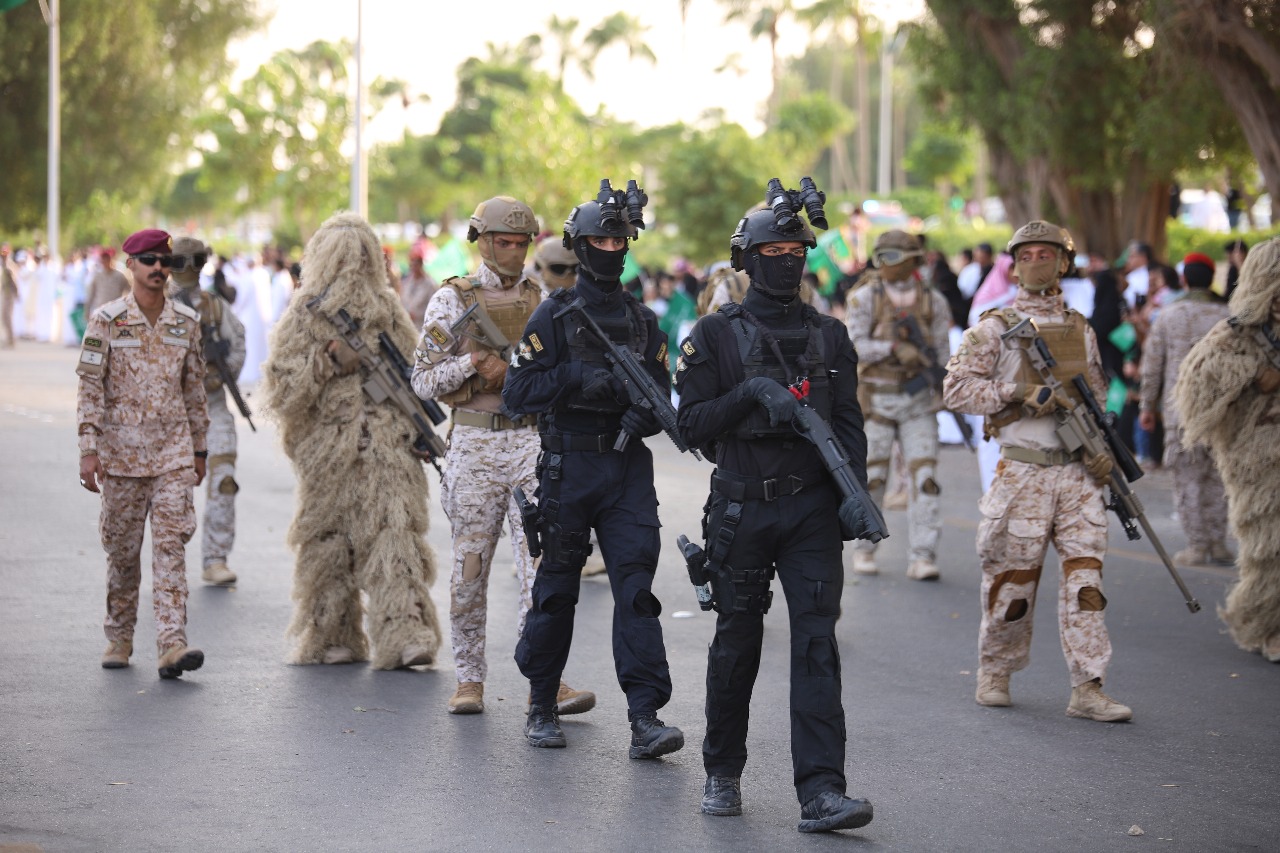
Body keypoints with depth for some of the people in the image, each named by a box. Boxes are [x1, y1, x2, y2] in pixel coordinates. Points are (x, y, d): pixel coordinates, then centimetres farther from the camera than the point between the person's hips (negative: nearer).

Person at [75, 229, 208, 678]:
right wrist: (89, 449, -11)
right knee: (122, 549, 7)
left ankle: (172, 644, -14)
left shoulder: (186, 321, 6)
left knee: (171, 544, -8)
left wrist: (199, 448, 14)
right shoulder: (107, 320, -3)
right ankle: (119, 637, 23)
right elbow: (90, 386, -5)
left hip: (173, 453, 1)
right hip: (122, 453, -1)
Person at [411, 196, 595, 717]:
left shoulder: (544, 301, 10)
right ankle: (469, 679, 15)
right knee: (470, 569, 5)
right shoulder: (452, 300, 3)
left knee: (542, 563, -8)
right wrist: (472, 364, -15)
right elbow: (424, 381, 0)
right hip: (474, 443, -1)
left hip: (533, 443, 1)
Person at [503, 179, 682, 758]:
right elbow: (517, 390, -8)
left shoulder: (643, 321, 12)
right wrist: (577, 378, -19)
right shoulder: (555, 316, -1)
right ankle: (541, 706, 21)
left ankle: (645, 718, -11)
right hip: (568, 466, -3)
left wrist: (645, 414, -9)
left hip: (628, 468, 3)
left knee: (636, 586, -7)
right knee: (557, 586, 6)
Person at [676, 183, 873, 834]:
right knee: (737, 643, 9)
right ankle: (722, 774, 27)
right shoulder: (716, 335, 2)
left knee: (817, 641, -9)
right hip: (742, 507, -1)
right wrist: (753, 393, -19)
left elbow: (848, 423, 9)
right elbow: (693, 424, -5)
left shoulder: (828, 336, 10)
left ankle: (820, 792, -14)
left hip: (812, 510, 1)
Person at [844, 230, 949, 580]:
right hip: (876, 399, -1)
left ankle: (923, 556, -7)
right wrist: (894, 348, -21)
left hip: (919, 397, 1)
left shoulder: (933, 301, 4)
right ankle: (864, 549, 19)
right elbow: (853, 345, -10)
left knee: (924, 476, -6)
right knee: (872, 477, 4)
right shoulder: (864, 298, -1)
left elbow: (942, 351, 9)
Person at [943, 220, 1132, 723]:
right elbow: (956, 387, -7)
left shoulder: (1081, 329, 14)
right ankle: (995, 671, 22)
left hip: (1078, 472, 3)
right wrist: (1021, 392, -17)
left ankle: (1087, 689, -4)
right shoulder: (995, 328, 0)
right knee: (1013, 578, 2)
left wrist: (1105, 446, 5)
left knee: (1085, 574, -4)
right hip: (1022, 471, -3)